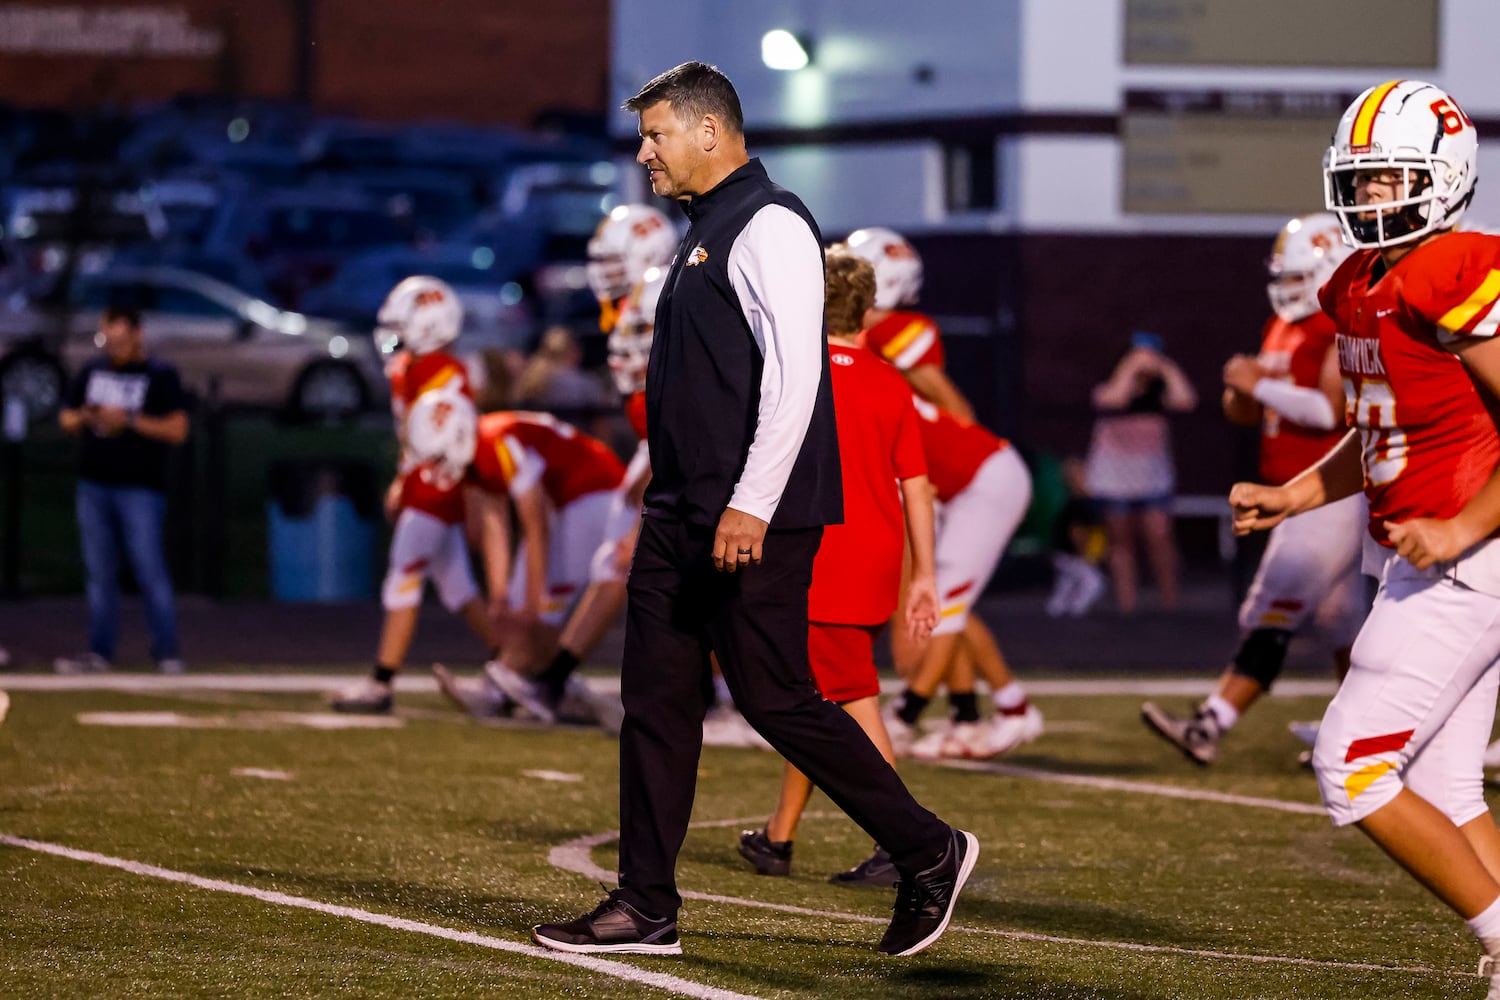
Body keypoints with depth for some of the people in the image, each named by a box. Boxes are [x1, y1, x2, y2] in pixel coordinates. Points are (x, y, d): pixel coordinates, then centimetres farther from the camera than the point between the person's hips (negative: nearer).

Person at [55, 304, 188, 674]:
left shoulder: (160, 376, -2)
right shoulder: (92, 372, 14)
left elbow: (177, 429, -9)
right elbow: (66, 418, 18)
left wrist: (129, 421, -16)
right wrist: (84, 418, -5)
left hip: (140, 488, -5)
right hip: (94, 486, 5)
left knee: (150, 570, -9)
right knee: (100, 572, 7)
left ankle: (168, 653, -6)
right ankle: (99, 653, 10)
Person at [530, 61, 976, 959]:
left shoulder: (770, 226, -12)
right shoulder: (706, 230, 18)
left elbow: (793, 373, -20)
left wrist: (751, 505, -25)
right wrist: (687, 509, 20)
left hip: (752, 522, -10)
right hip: (682, 516, 10)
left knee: (777, 700, -6)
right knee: (656, 699, 6)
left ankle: (929, 852, 7)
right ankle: (646, 908, 9)